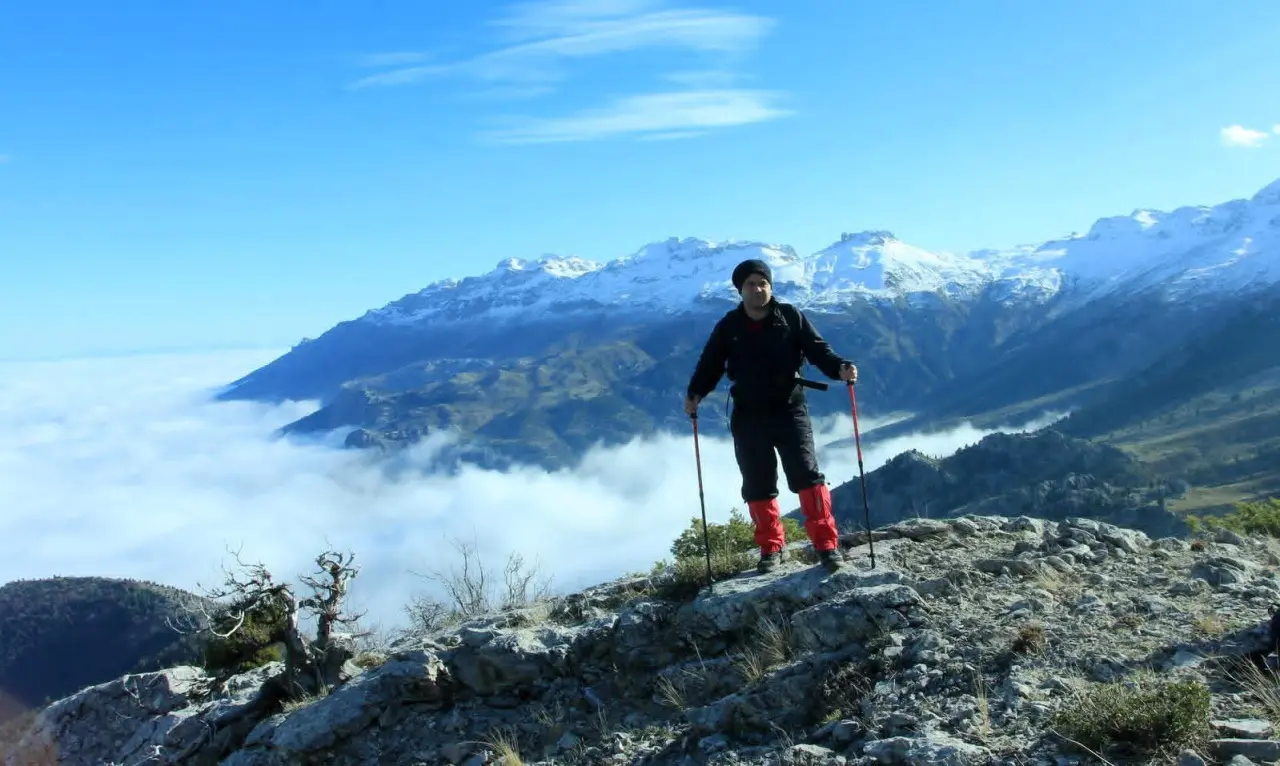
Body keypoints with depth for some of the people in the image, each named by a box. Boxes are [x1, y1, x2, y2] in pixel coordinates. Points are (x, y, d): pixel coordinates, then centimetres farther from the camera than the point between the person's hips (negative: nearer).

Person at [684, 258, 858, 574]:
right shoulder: (728, 327, 5)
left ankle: (826, 544, -3)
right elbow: (711, 363, 7)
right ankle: (772, 547, 22)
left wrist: (840, 368, -20)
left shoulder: (790, 317, 0)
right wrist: (695, 393, -9)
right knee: (758, 486, 8)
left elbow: (817, 348, -2)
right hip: (748, 416, 2)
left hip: (789, 409, -2)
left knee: (806, 475, -10)